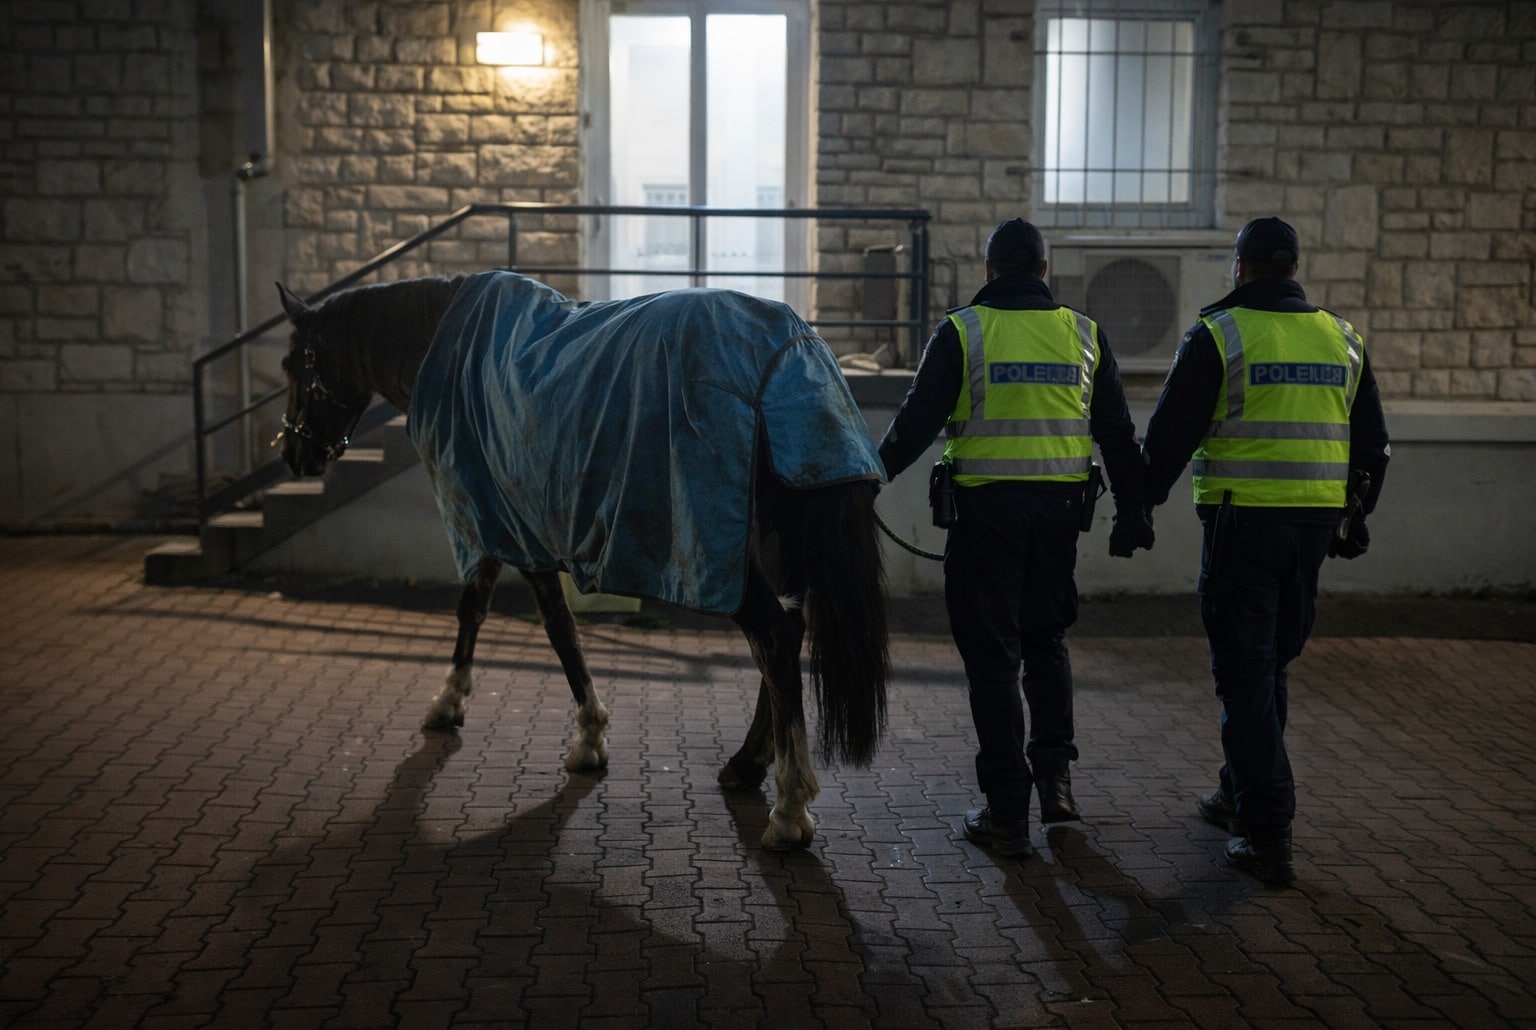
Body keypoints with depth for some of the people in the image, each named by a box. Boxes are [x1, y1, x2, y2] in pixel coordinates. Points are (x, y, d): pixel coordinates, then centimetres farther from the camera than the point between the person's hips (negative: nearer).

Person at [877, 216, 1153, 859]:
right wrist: (1132, 511, 17)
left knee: (992, 654, 2)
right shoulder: (1084, 335, 7)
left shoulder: (962, 332, -4)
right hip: (1059, 506, 3)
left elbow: (916, 423, -5)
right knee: (1046, 639, 22)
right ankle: (1054, 774, 17)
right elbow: (1117, 432, 10)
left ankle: (1007, 811, 4)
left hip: (986, 509, -3)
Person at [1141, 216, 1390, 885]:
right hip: (1315, 524, 5)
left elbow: (1170, 435, -8)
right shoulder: (1342, 339, 10)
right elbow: (1372, 444, 16)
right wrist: (1355, 518, 26)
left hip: (1243, 522, -5)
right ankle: (1241, 794, 32)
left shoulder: (1218, 336, -7)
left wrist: (1138, 507, 6)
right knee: (1271, 664, 19)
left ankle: (1267, 834, -1)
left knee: (1246, 673, 0)